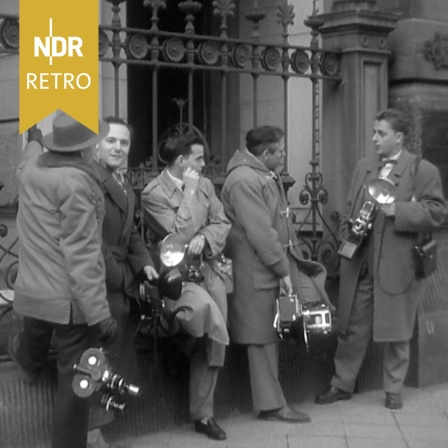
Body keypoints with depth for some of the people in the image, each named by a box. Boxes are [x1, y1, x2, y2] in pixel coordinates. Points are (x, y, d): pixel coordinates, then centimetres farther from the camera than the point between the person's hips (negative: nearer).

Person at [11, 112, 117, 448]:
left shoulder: (31, 167, 2)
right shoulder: (76, 182, -20)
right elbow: (81, 255, -23)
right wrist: (100, 313, -23)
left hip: (30, 292, 8)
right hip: (69, 298, -8)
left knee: (32, 347, 34)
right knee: (75, 381, 2)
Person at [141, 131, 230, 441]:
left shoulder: (205, 185, 11)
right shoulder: (154, 193, -10)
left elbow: (222, 223, 8)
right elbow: (180, 234, -17)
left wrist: (204, 239, -13)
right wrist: (189, 192, -13)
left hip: (206, 270, 6)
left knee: (210, 343, 3)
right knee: (207, 311, -36)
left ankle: (203, 414, 14)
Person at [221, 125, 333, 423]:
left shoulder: (269, 176, 15)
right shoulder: (244, 181, -19)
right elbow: (261, 233, -22)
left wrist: (295, 259, 7)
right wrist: (283, 271, -20)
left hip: (283, 259, 10)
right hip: (258, 270, -10)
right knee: (264, 337, 0)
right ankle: (271, 406, 9)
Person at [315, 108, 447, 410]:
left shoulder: (424, 171, -4)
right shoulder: (364, 167, 13)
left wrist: (398, 211, -20)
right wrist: (347, 238, 3)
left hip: (397, 266, -4)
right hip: (359, 263, 5)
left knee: (396, 333, 6)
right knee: (352, 328, 10)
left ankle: (394, 390, 20)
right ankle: (342, 385, 21)